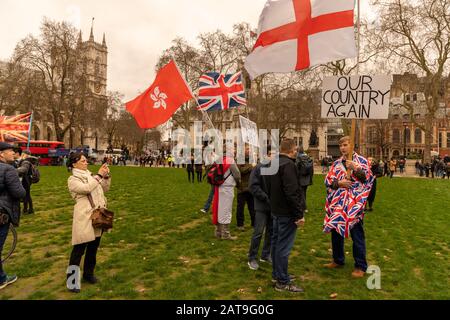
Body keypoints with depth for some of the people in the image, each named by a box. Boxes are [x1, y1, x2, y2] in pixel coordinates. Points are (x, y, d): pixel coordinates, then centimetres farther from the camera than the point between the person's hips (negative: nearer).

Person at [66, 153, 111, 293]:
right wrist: (99, 175, -20)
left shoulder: (91, 175, 13)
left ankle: (88, 273, 33)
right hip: (84, 218, -6)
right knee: (79, 249, 0)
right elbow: (86, 189, -23)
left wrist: (106, 176, -2)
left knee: (93, 247, 16)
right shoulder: (72, 179, -6)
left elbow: (105, 189, 12)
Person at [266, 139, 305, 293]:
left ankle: (276, 274, 31)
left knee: (276, 242, 18)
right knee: (284, 246, -2)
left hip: (276, 210, 10)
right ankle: (282, 282, 8)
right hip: (287, 213, -10)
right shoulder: (288, 164, -21)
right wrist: (299, 214, -21)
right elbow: (292, 192, -26)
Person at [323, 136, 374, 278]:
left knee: (357, 235, 1)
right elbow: (327, 180, 6)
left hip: (354, 203, -5)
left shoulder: (361, 160, 0)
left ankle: (360, 266, 16)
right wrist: (339, 183, -13)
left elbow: (368, 178, -10)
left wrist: (355, 168, -24)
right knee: (336, 231, 14)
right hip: (338, 203, 5)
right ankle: (338, 260, 32)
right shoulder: (337, 163, 11)